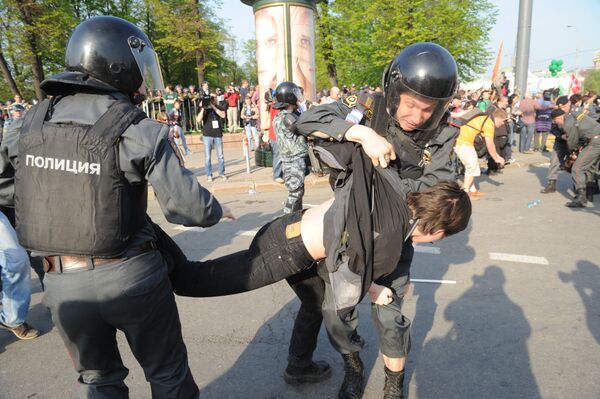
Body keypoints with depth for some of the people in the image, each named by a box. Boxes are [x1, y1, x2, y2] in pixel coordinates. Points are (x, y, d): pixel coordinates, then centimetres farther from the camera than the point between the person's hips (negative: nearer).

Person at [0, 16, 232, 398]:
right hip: (130, 276, -4)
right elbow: (187, 204, -17)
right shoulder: (137, 131, -16)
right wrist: (217, 211, 3)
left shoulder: (34, 120, 1)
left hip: (62, 282, 5)